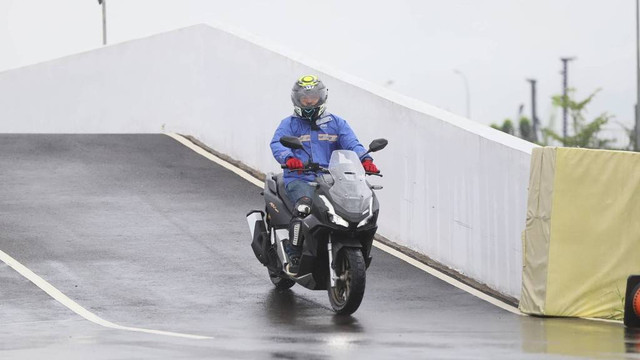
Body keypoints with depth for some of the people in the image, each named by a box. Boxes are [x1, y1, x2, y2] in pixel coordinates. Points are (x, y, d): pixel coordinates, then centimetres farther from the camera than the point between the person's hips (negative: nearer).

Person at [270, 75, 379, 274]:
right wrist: (289, 158, -28)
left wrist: (365, 158, -17)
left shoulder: (337, 123, 22)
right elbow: (277, 143, -4)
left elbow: (351, 144, 7)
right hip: (299, 178, -2)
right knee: (304, 206, -35)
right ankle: (293, 257, -30)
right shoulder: (290, 124, 15)